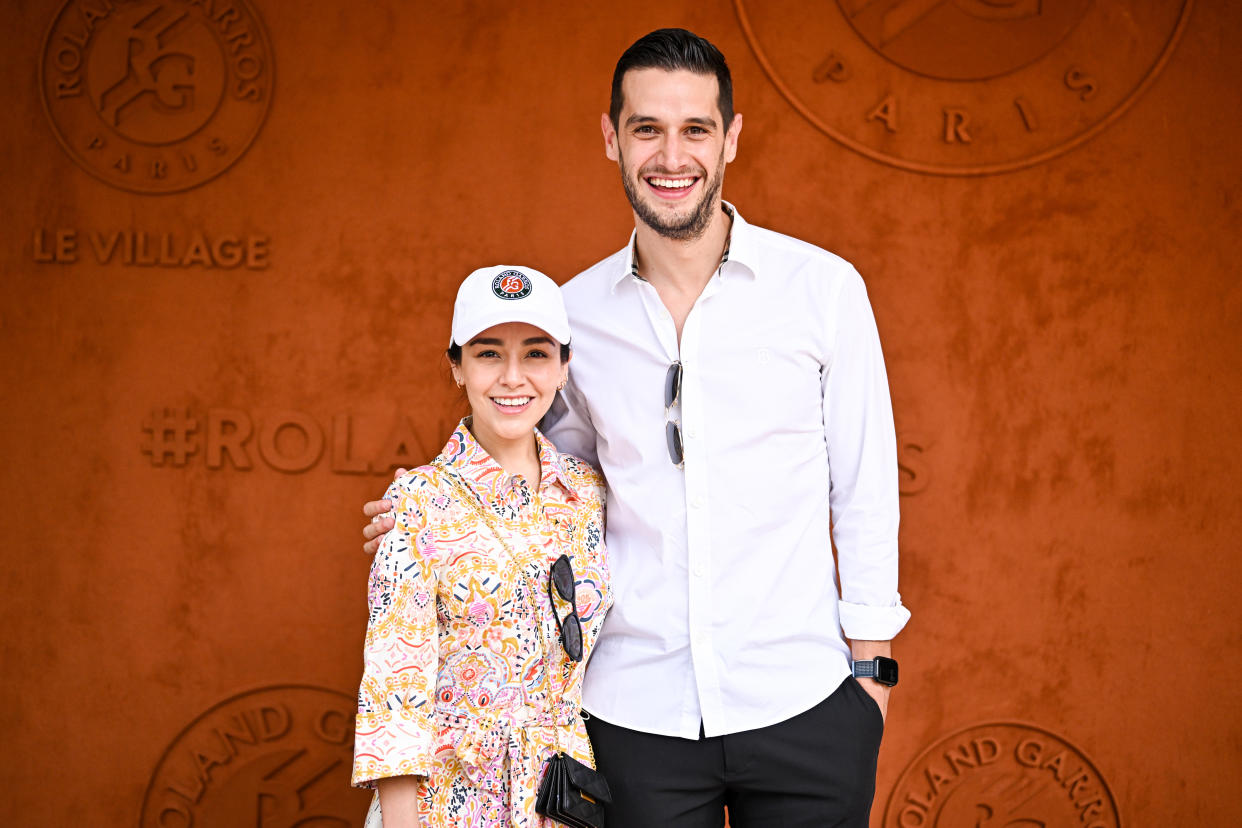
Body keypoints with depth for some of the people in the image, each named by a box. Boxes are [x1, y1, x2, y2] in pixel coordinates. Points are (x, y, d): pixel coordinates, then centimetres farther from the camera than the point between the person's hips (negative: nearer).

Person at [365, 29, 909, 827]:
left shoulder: (824, 288, -3)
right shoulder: (576, 311, 3)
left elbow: (865, 486, 2)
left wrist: (872, 663, -1)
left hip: (803, 704, -1)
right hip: (638, 712, 2)